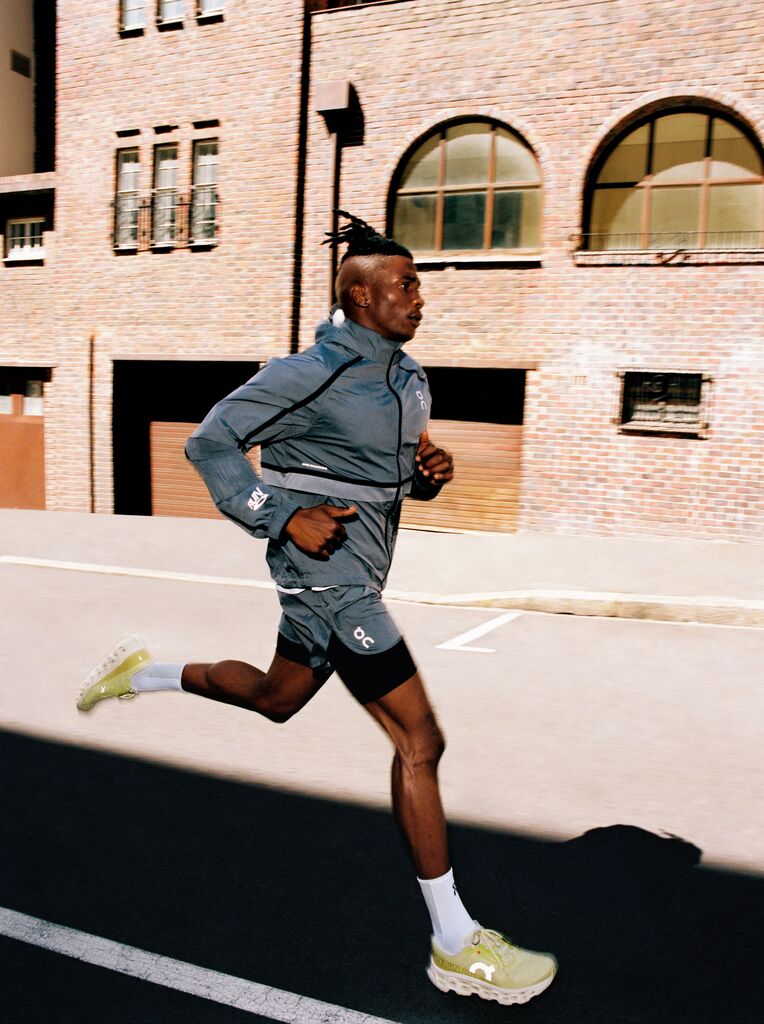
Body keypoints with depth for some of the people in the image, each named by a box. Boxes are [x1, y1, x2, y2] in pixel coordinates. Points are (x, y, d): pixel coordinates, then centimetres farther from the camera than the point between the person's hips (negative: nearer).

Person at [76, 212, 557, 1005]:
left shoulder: (407, 376, 9)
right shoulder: (312, 375, -17)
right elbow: (210, 442, -12)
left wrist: (428, 471, -1)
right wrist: (285, 518, -20)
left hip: (356, 573, 10)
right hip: (325, 570, -10)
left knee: (275, 698, 27)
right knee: (419, 740, -9)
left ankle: (146, 672, 47)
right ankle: (455, 947, 2)